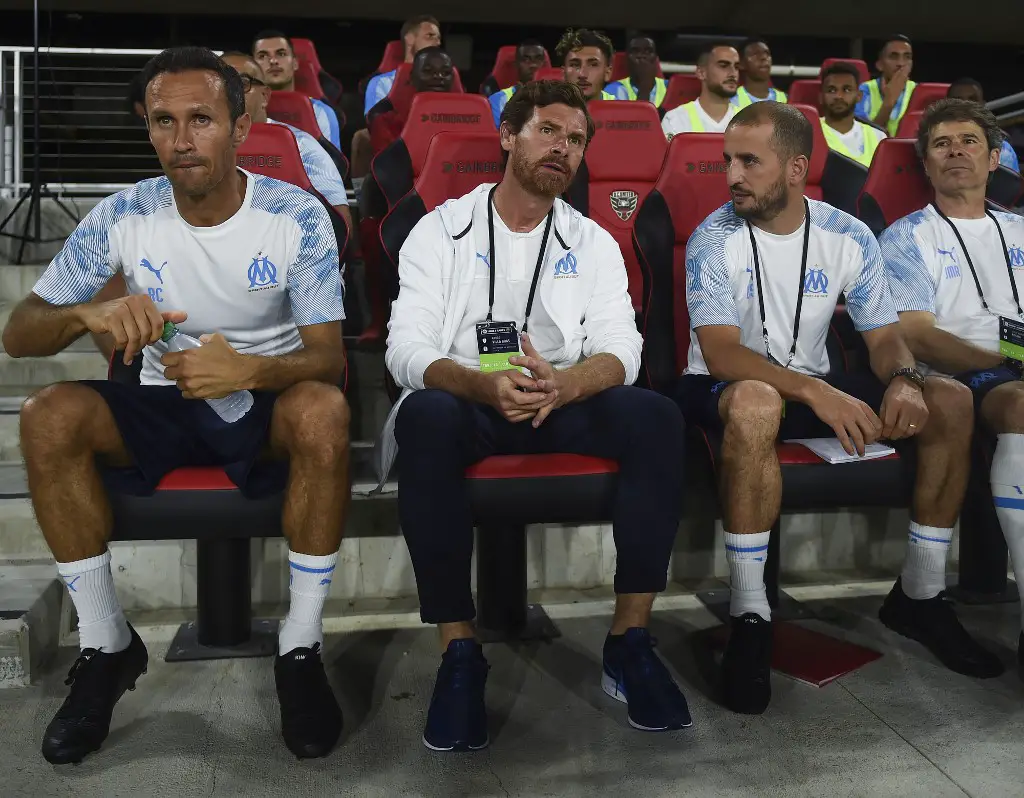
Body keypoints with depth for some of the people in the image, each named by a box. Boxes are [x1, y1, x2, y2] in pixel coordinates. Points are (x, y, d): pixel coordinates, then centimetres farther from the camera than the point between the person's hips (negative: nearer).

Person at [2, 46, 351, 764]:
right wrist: (89, 314, -29)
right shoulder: (125, 215, -7)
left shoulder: (296, 216, -12)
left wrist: (250, 369, -37)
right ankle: (108, 645, -9)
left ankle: (301, 648, -20)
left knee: (323, 411, -36)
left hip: (264, 404, -2)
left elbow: (329, 358, -15)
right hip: (163, 404, 3)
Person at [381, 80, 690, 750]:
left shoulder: (593, 242, 12)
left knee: (657, 417, -27)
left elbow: (621, 351, -2)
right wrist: (485, 385, -29)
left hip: (565, 400, 2)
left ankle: (630, 641, -18)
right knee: (427, 416, -37)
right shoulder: (442, 230, 5)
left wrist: (560, 384, -27)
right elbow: (407, 349, -7)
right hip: (466, 399, -2)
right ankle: (459, 651, -26)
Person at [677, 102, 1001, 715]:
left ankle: (920, 595, 1)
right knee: (754, 403, -41)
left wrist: (903, 379, -22)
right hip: (726, 387, -5)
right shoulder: (715, 239, -12)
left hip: (816, 384, 5)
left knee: (950, 401, -12)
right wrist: (816, 393, -34)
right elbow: (720, 353, -22)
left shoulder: (850, 238, 0)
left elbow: (885, 335, 2)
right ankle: (750, 617, -29)